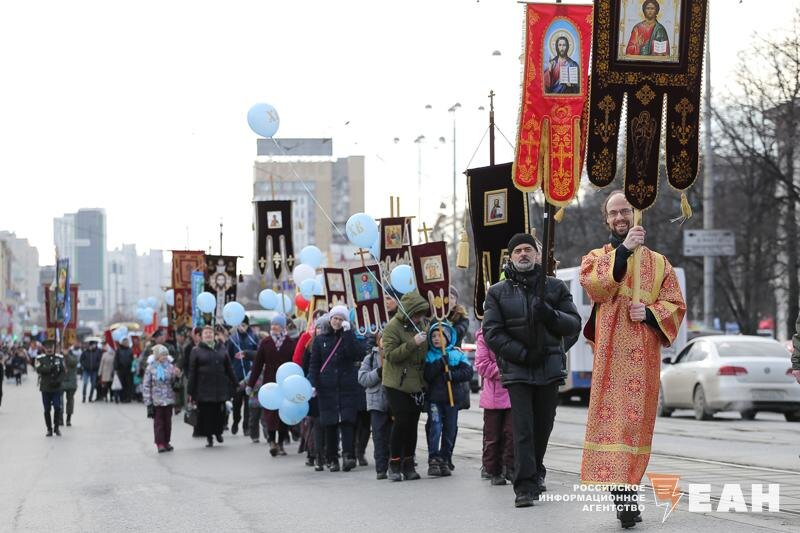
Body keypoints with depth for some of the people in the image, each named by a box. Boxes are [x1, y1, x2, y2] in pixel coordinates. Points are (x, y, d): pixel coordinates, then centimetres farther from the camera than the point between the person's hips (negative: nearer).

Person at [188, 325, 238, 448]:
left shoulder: (221, 349, 12)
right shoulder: (196, 351, 4)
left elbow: (228, 368, 15)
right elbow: (192, 372, 1)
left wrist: (234, 383, 9)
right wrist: (191, 392, -4)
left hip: (220, 388, 2)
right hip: (203, 389, -2)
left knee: (220, 413, 1)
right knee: (206, 413, -1)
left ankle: (218, 431, 22)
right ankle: (209, 437, 8)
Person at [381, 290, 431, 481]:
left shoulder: (422, 324, 10)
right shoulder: (392, 327, -11)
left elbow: (427, 350, 27)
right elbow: (390, 355, -20)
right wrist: (413, 343, -27)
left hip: (416, 384, 6)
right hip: (397, 384, -6)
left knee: (412, 423, 8)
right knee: (401, 421, -10)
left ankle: (408, 464, 15)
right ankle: (394, 464, 0)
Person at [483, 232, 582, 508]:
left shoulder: (555, 287, 9)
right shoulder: (498, 293, 5)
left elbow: (574, 324, 5)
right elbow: (492, 333, -2)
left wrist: (551, 315, -16)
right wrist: (522, 353, -12)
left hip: (550, 367, 2)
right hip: (516, 369, -2)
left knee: (543, 426, 10)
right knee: (523, 428, -12)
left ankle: (535, 474, 31)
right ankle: (525, 487, -15)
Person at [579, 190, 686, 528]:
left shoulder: (658, 263, 16)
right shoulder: (595, 258, 14)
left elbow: (676, 305, 9)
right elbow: (594, 286, -9)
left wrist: (650, 313, -11)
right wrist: (623, 251, -15)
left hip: (644, 355, 1)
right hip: (609, 353, -1)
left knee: (637, 419, -1)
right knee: (611, 415, -12)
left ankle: (626, 488, 7)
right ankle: (624, 493, -17)